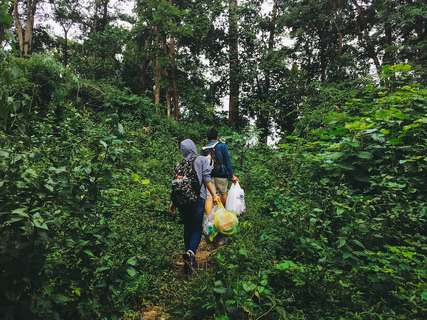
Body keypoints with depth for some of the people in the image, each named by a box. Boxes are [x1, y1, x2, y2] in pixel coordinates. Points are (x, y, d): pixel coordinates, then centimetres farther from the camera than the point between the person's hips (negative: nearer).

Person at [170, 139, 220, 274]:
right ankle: (191, 252, -24)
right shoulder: (202, 160, 0)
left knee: (187, 228, 15)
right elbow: (207, 179, -13)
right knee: (197, 228, 2)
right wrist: (214, 194, -19)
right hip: (198, 199, -3)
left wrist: (174, 202, 16)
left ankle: (189, 261, 21)